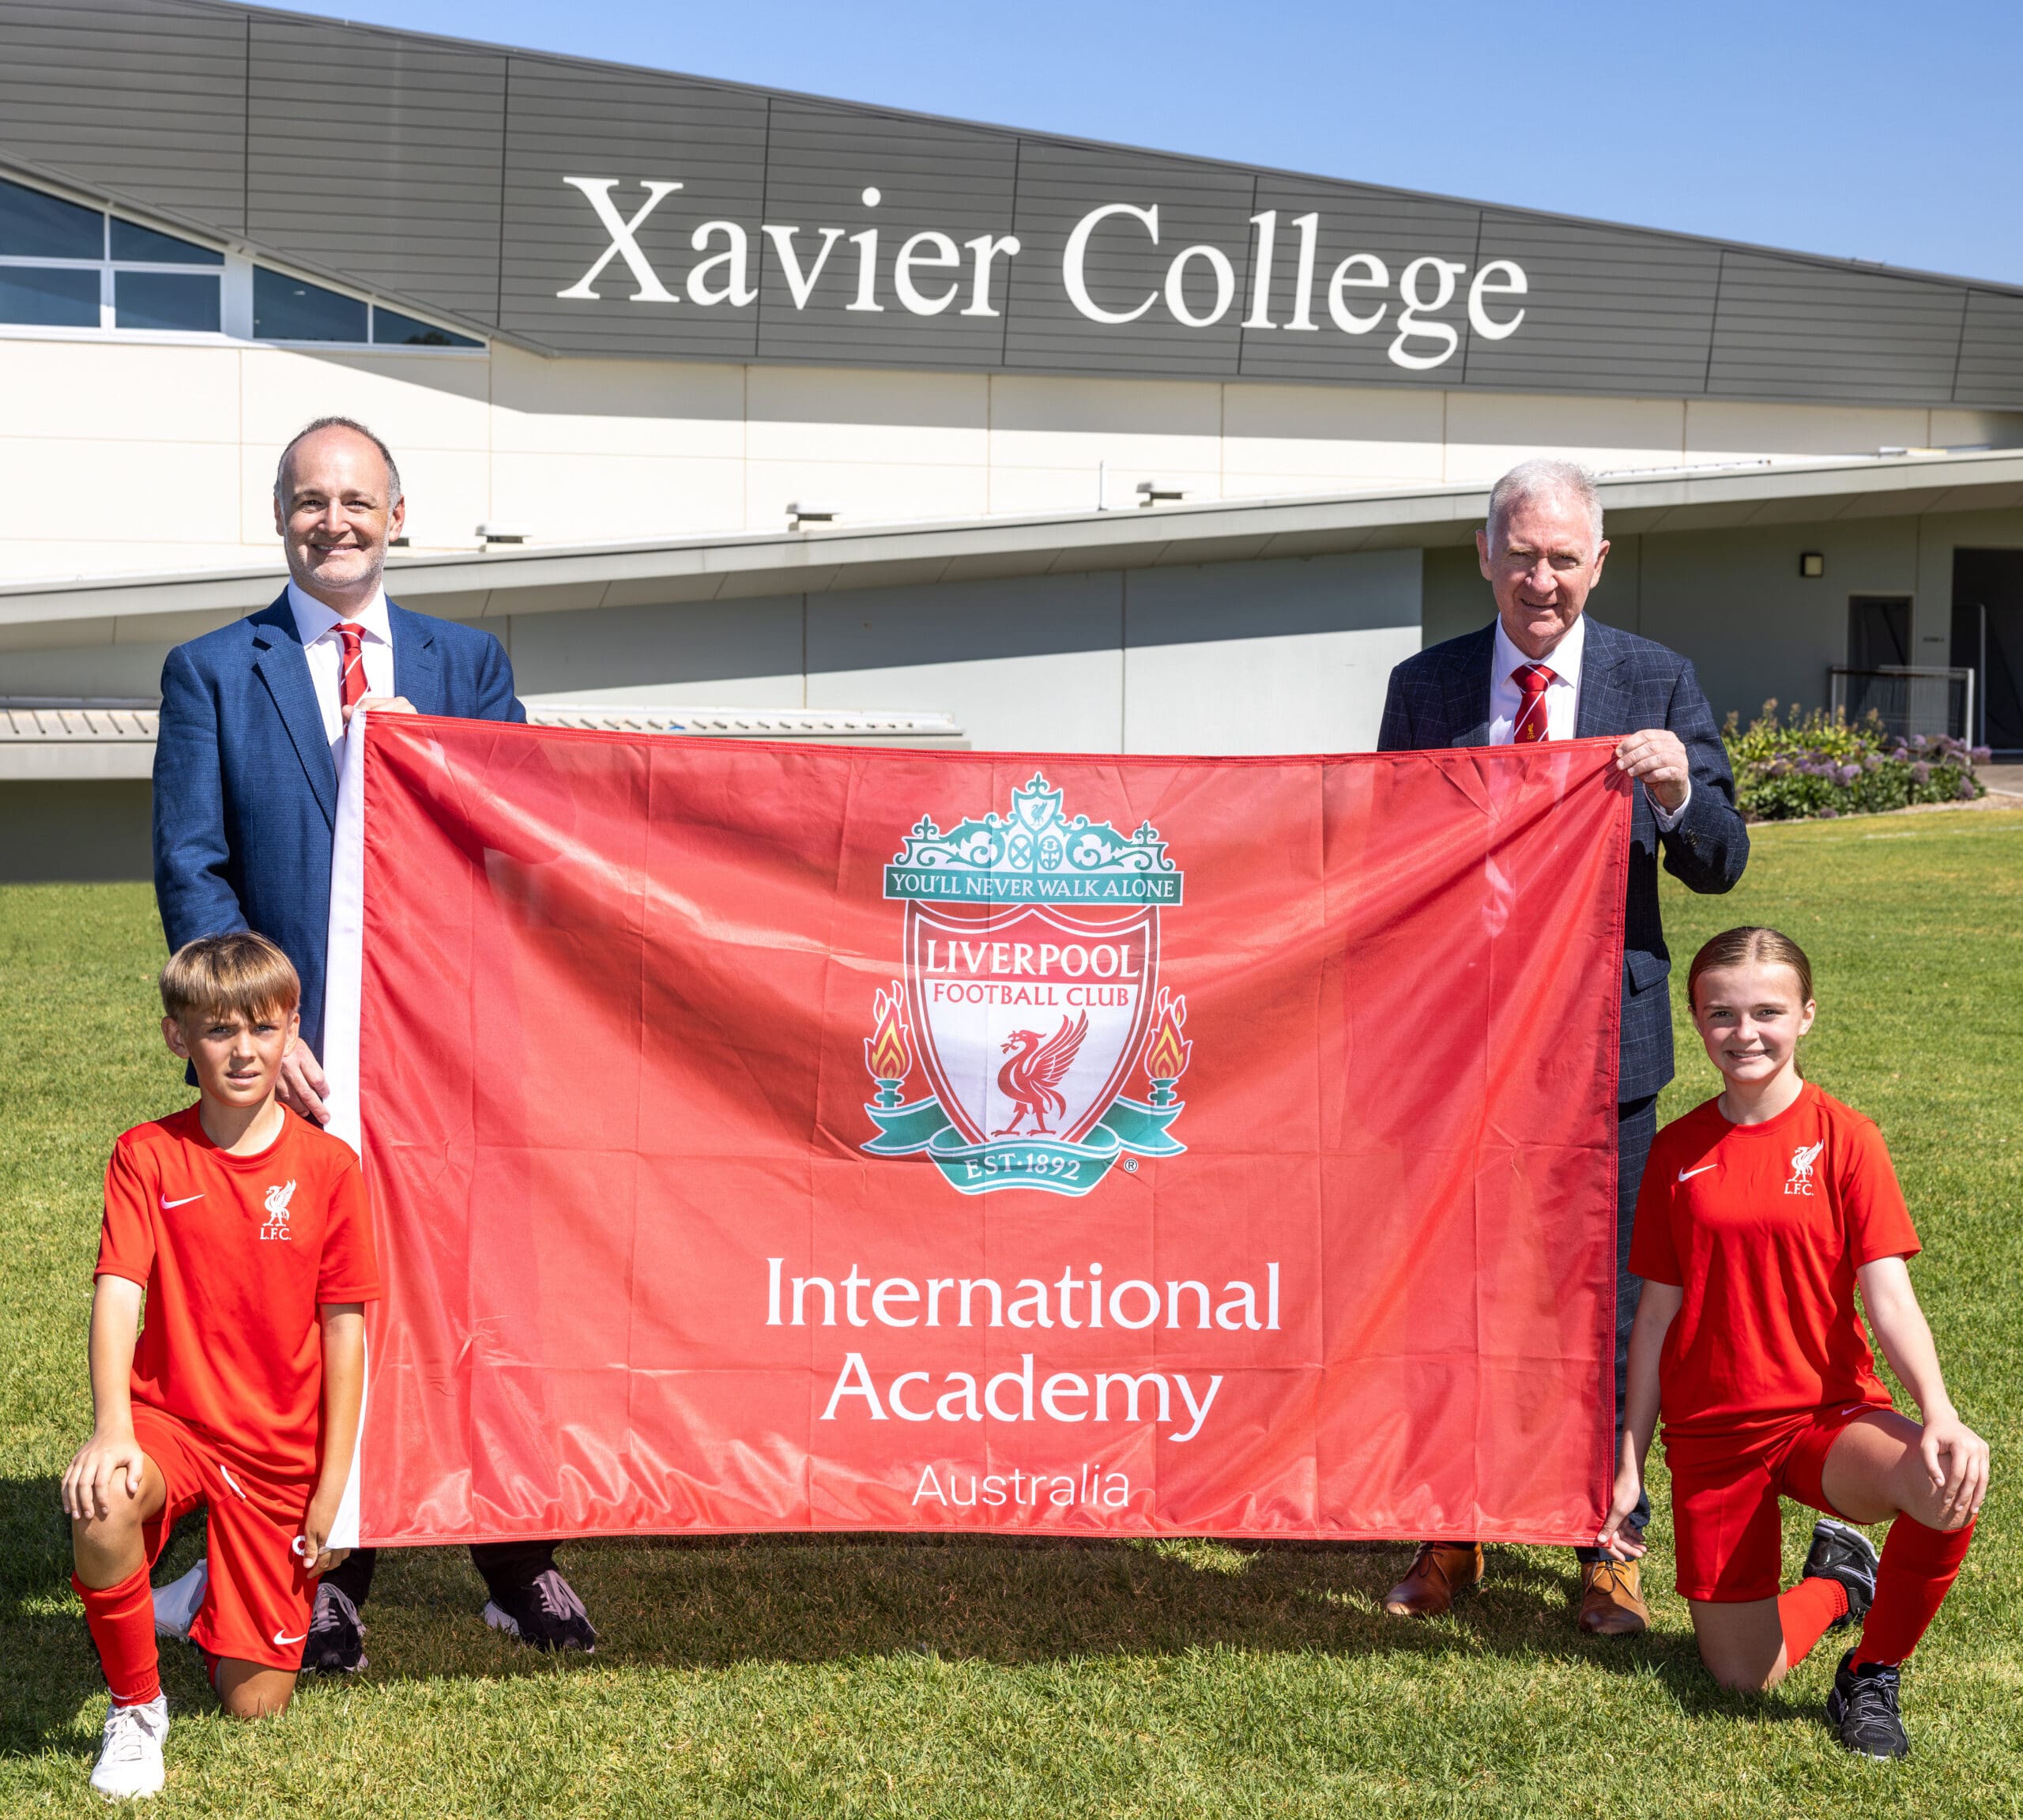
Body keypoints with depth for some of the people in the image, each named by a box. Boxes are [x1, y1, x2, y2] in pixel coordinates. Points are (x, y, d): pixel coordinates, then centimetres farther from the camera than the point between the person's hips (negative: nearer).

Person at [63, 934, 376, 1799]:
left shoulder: (327, 1164, -5)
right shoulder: (146, 1156, -5)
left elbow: (344, 1327, -3)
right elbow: (118, 1293, -16)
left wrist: (333, 1489, -6)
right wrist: (111, 1427, -33)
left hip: (281, 1451, 1)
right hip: (169, 1416, 0)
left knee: (255, 1705, 0)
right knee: (101, 1506, -37)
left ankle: (220, 1604, 38)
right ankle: (136, 1707, -10)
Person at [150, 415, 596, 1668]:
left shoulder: (469, 665, 11)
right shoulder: (213, 673, 4)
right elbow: (193, 870, -2)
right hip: (295, 1050, -1)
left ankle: (518, 1564, 20)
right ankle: (326, 1578, 20)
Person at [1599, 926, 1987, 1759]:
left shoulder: (1844, 1139, -4)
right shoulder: (1677, 1150, 2)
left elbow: (1887, 1294, -11)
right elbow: (1658, 1312, 5)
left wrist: (1941, 1413, -28)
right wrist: (1629, 1463, 4)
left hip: (1828, 1412, -2)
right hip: (1710, 1438, 2)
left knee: (1948, 1486, -34)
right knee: (1743, 1676, -2)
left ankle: (1870, 1676, -6)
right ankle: (1838, 1583, 33)